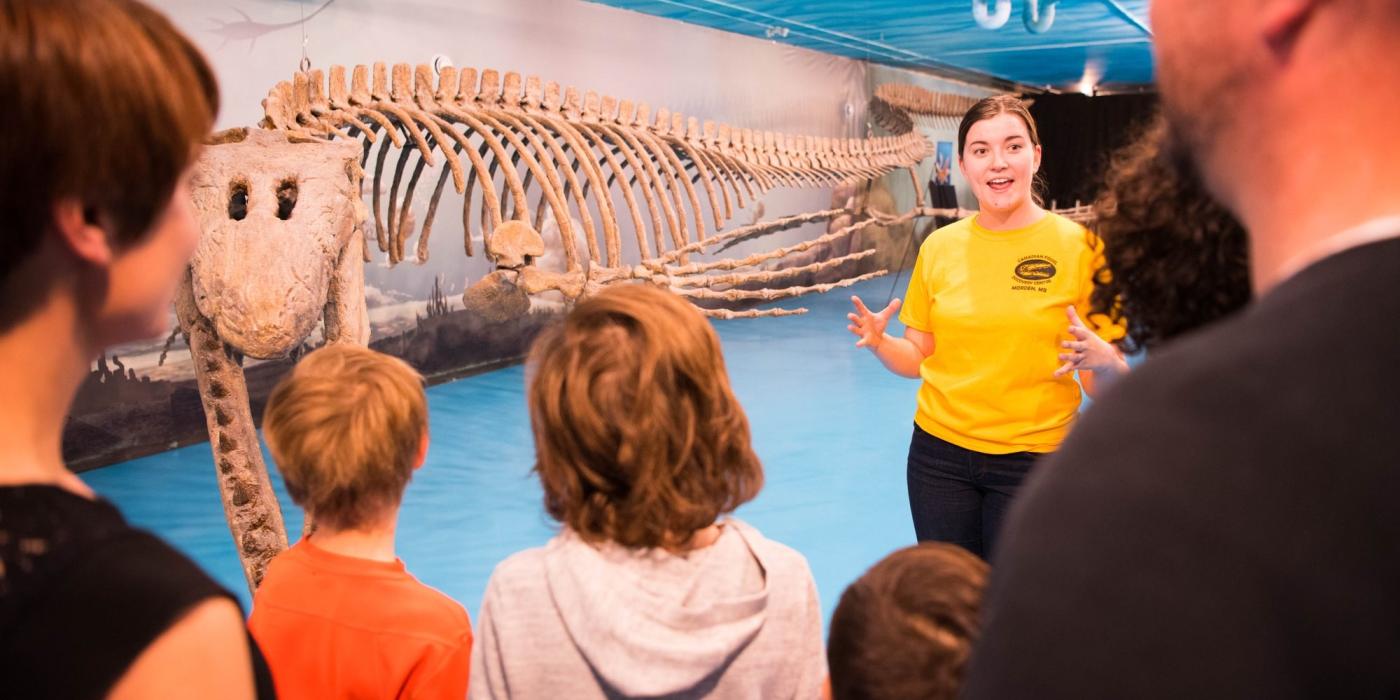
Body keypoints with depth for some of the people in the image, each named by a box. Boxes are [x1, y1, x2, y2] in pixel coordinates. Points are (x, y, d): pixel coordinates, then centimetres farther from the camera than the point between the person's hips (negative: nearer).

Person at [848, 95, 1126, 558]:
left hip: (1033, 456, -2)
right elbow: (919, 358, 9)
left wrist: (1101, 361, -27)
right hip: (939, 452, 3)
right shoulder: (939, 246, 1)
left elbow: (1111, 378, -6)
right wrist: (879, 342, -10)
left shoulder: (1078, 245, -8)